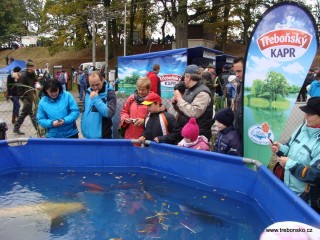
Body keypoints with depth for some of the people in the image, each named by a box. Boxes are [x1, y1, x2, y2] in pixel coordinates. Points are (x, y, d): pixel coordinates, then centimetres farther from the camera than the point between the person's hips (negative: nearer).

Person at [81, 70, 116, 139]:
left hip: (103, 137, -6)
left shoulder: (109, 93, -12)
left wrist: (96, 99, -23)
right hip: (89, 136, 6)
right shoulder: (88, 93, 7)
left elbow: (109, 113, -24)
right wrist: (83, 127, 12)